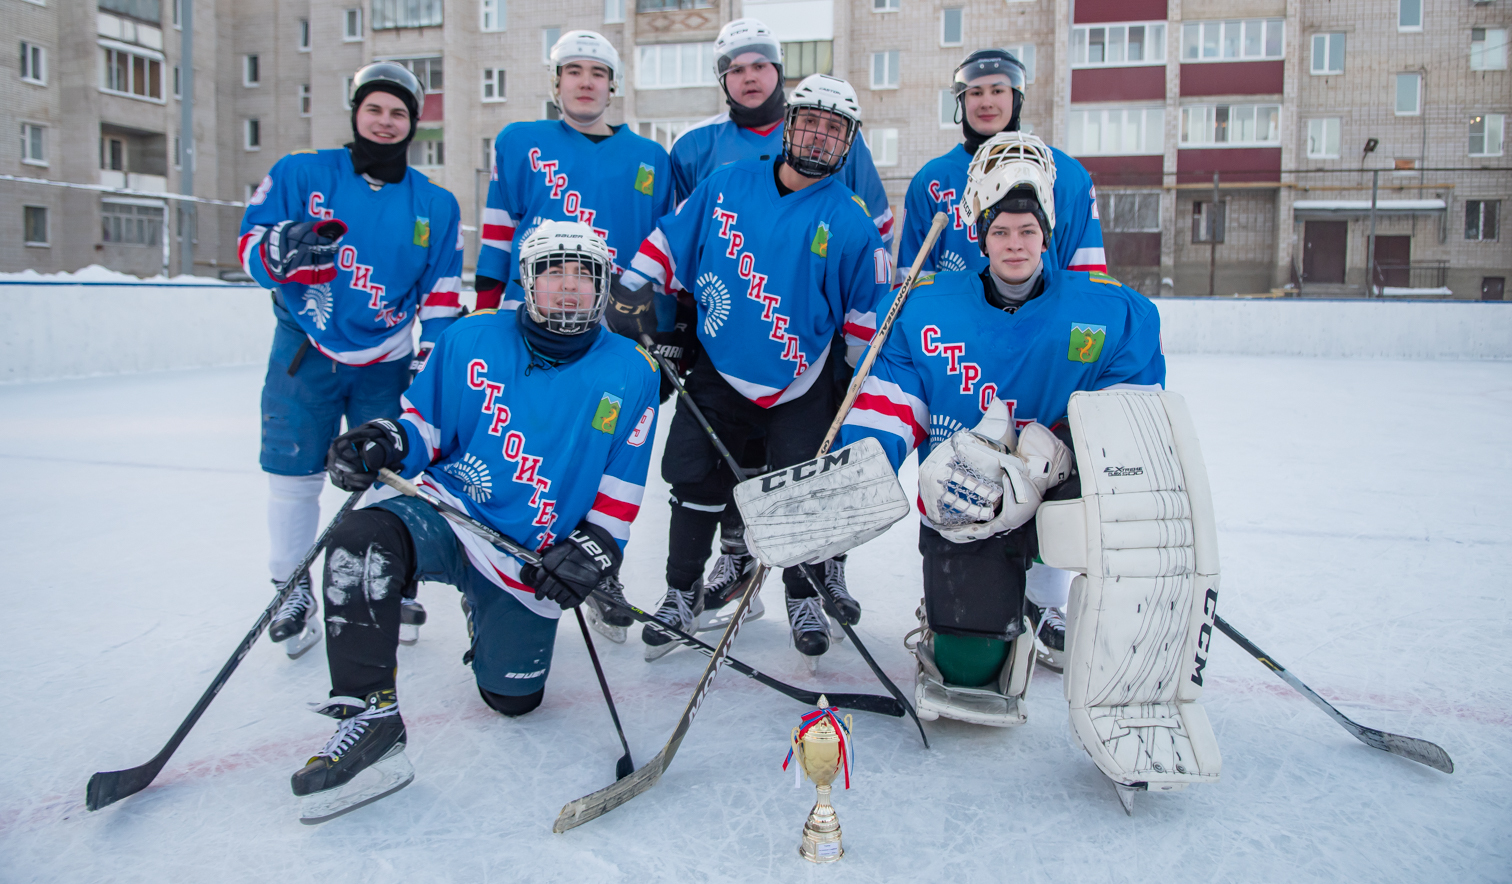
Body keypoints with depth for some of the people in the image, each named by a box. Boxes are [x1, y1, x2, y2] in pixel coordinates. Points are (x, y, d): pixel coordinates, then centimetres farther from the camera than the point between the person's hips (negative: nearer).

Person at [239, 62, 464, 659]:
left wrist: (433, 357, -4)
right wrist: (287, 246, -28)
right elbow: (251, 249, -6)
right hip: (305, 350, -1)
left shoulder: (436, 205, 6)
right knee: (293, 472, 1)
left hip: (386, 361, 1)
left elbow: (442, 295, 7)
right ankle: (293, 590, 19)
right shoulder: (300, 174, 0)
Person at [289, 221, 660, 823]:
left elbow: (621, 486, 4)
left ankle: (491, 613, 42)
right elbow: (426, 424, 7)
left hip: (533, 556, 1)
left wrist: (594, 548, -10)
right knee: (363, 543, -34)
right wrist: (386, 444, -15)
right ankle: (369, 720, -22)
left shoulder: (630, 373, -1)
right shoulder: (471, 341, -1)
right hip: (449, 512, -1)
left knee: (514, 698, 7)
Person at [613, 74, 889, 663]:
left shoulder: (851, 221, -4)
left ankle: (804, 599, 25)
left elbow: (868, 311, 1)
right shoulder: (726, 185, 1)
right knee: (693, 479, 5)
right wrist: (633, 291, 4)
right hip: (718, 371, 2)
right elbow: (671, 241, 10)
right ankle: (682, 594, 24)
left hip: (800, 387, -1)